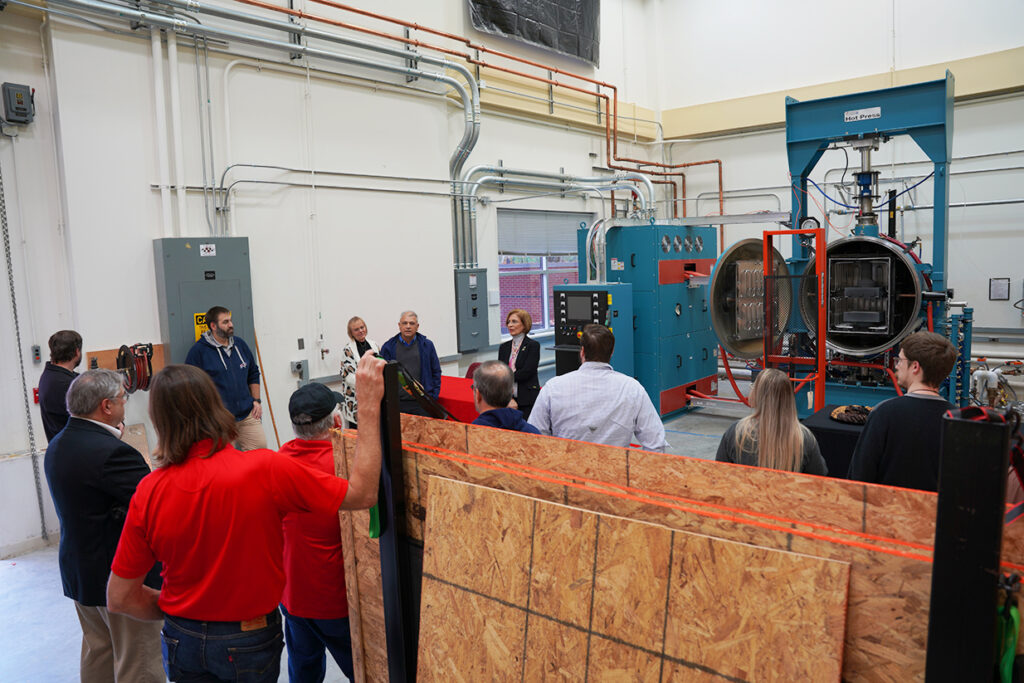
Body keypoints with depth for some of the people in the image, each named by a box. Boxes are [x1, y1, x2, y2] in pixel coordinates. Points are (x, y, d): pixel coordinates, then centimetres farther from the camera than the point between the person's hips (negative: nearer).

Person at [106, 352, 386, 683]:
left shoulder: (149, 491, -16)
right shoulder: (265, 471, -27)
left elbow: (119, 598, -7)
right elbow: (361, 494, -20)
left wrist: (181, 612, 9)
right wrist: (369, 404, -21)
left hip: (182, 642, 3)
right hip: (249, 643, -3)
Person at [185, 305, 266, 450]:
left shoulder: (240, 344, 11)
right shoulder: (198, 351, -5)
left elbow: (253, 374, 20)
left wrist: (256, 400, 13)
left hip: (248, 416, 5)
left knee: (260, 447, 3)